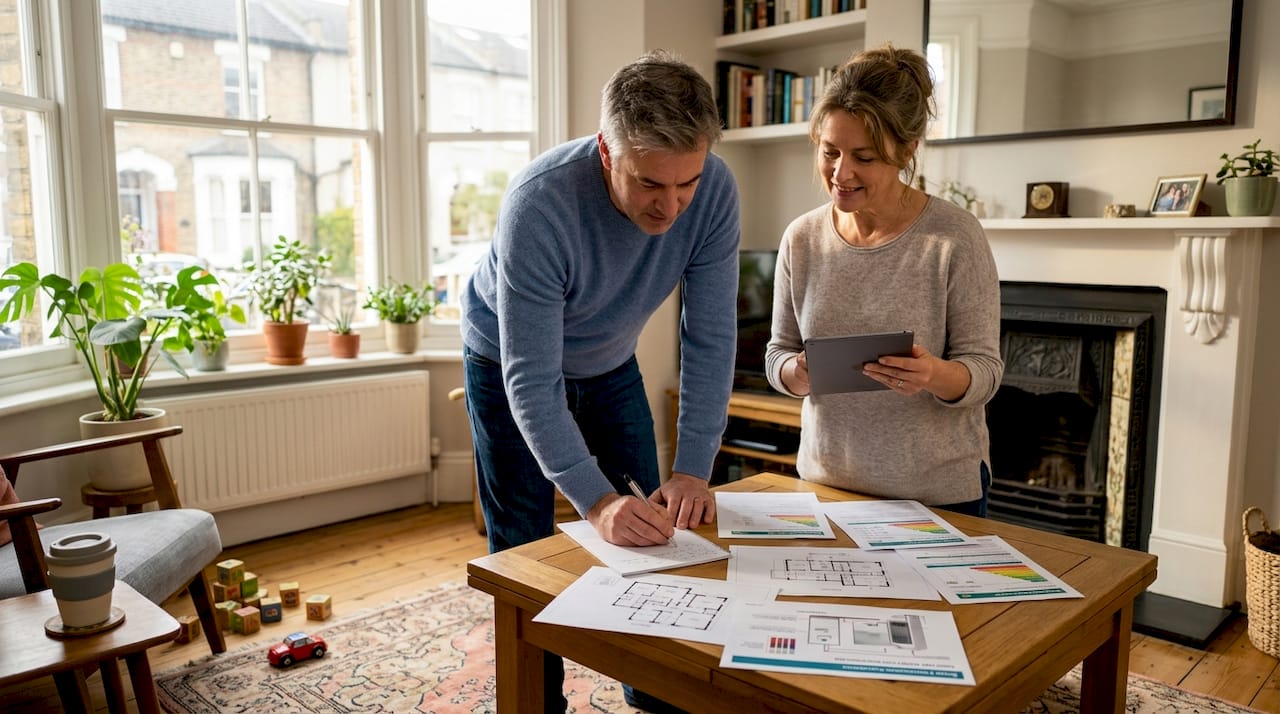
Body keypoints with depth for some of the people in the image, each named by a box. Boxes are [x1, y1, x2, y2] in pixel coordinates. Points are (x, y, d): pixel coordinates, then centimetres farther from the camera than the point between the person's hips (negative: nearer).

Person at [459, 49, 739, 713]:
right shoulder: (539, 203, -38)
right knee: (524, 548, 0)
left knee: (652, 530, 6)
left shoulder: (714, 191, -26)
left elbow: (709, 341, -22)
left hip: (609, 362, 4)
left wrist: (692, 470, -28)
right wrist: (597, 500, -45)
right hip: (508, 364, -3)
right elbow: (531, 381, -37)